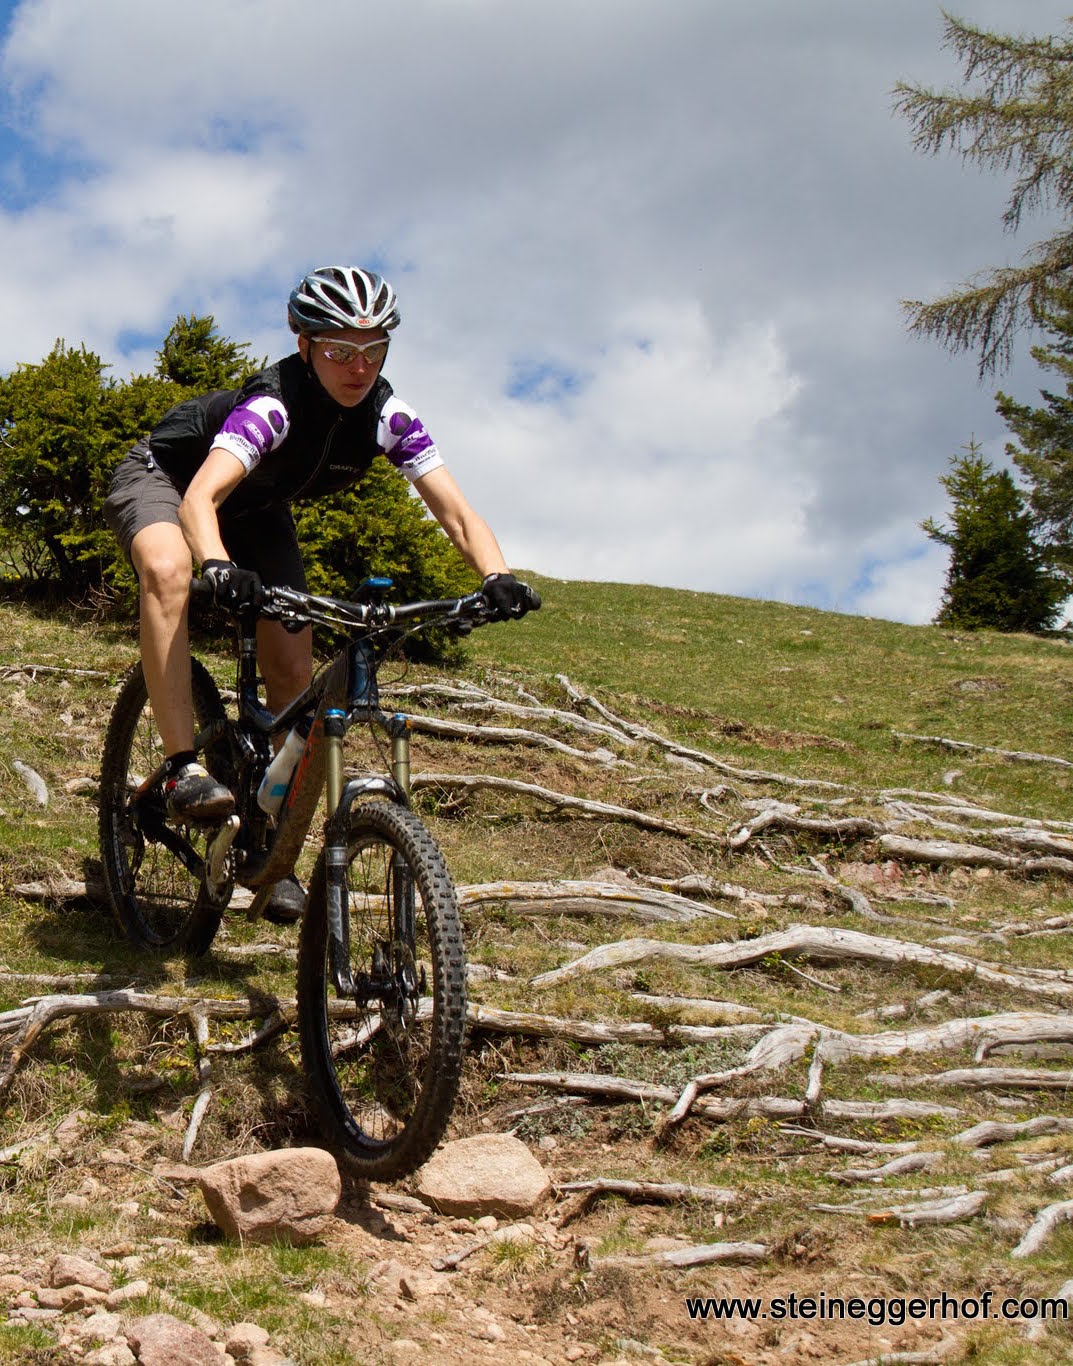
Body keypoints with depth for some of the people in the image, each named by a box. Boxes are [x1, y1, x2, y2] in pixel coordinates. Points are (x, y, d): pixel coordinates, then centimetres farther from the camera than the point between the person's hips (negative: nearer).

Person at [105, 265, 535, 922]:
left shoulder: (388, 417, -23)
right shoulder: (273, 405, -38)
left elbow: (456, 509, -28)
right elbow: (199, 499, -52)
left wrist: (498, 577, -47)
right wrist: (218, 567, -72)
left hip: (257, 508, 5)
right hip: (165, 476, -5)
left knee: (294, 671, -7)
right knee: (167, 568, -39)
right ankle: (184, 770, -37)